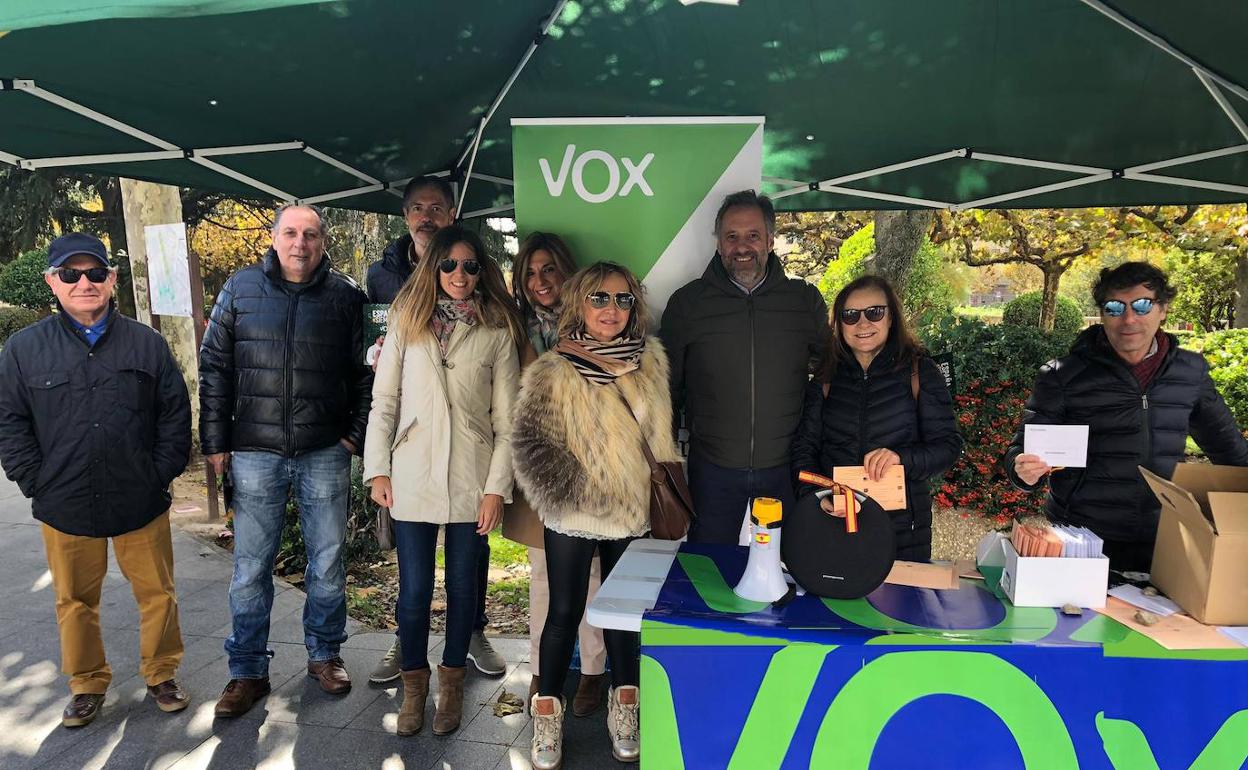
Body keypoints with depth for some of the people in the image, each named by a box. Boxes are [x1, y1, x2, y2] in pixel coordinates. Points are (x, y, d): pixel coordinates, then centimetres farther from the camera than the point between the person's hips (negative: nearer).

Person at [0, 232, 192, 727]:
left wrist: (162, 474, -3)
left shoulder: (146, 343, 0)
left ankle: (162, 674, 28)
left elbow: (175, 413, 3)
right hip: (65, 508, 1)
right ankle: (87, 685, 32)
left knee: (157, 592, 9)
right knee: (75, 601, 14)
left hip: (142, 504, 0)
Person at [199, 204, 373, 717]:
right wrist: (215, 442, 0)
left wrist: (356, 434, -4)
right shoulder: (240, 289, 4)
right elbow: (214, 368, 4)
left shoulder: (345, 296, 2)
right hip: (255, 452, 1)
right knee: (250, 567, 8)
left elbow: (363, 373, 4)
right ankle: (248, 671, 23)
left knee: (327, 563, 10)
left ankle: (324, 654, 30)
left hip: (325, 453, 0)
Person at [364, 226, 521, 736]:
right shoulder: (407, 323, 4)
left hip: (471, 480, 0)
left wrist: (497, 486, -6)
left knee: (462, 585, 12)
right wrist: (377, 469, -1)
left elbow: (506, 418, -1)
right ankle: (414, 683, 28)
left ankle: (451, 682, 32)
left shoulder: (497, 333, 0)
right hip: (413, 477, 0)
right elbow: (384, 401, 4)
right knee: (414, 590, 7)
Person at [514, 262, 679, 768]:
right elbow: (532, 446, -13)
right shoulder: (553, 371, -11)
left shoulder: (651, 359, 3)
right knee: (565, 612, 8)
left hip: (634, 515, 4)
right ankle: (547, 716, 26)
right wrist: (579, 494, -16)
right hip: (574, 518, -3)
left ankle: (624, 707, 33)